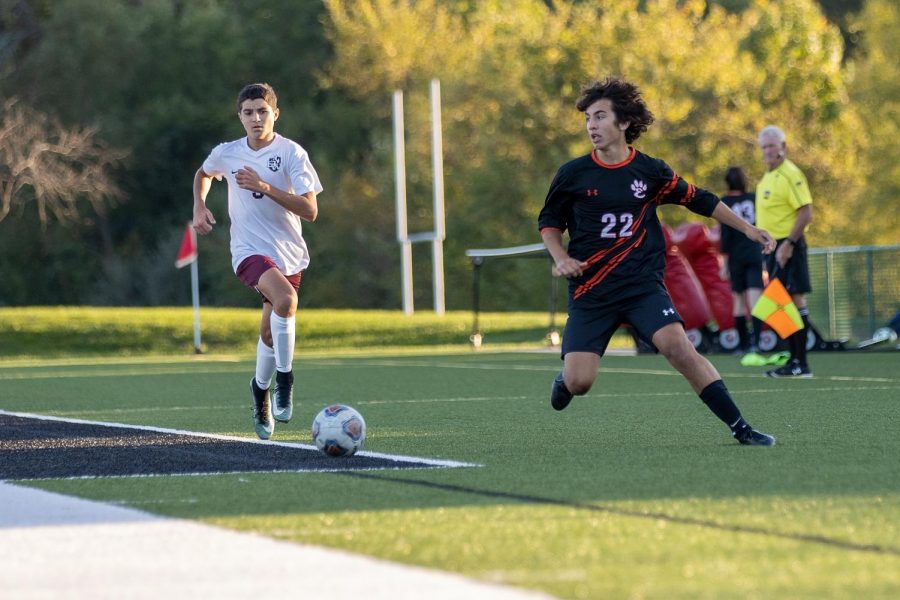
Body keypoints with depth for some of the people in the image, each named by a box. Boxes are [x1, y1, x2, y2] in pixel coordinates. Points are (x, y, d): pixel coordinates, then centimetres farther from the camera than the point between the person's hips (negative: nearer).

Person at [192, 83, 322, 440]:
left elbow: (310, 211, -16)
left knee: (271, 331, 8)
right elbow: (204, 174, 26)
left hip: (287, 253, 1)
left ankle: (261, 388, 38)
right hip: (249, 250, -1)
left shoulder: (292, 153, -8)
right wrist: (199, 207, 8)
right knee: (286, 299, -32)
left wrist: (265, 187, -24)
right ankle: (284, 377, -18)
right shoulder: (226, 154, 1)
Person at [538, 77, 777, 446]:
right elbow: (548, 222, 13)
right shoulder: (573, 174, -1)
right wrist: (561, 258, -5)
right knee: (579, 382, -11)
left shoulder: (650, 171, 0)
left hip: (643, 286, 0)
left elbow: (699, 200, 15)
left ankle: (740, 428, -18)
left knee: (677, 346, -23)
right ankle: (565, 378, 30)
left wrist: (747, 228, 14)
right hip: (590, 292, 0)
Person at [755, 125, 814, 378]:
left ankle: (801, 363, -10)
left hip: (787, 245, -10)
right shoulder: (768, 177, 17)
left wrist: (787, 244, -22)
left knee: (794, 298, -10)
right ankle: (793, 359, 13)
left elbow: (806, 213, -19)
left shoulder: (791, 175, -12)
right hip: (773, 246, 10)